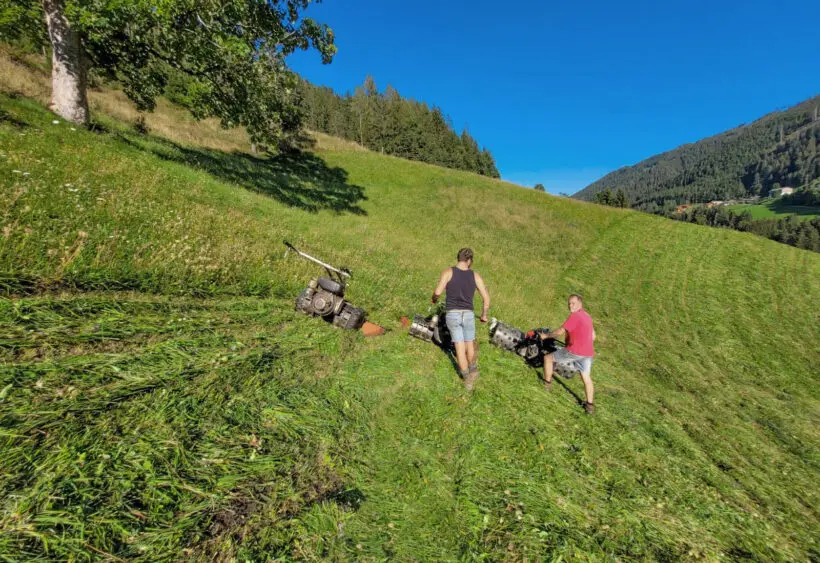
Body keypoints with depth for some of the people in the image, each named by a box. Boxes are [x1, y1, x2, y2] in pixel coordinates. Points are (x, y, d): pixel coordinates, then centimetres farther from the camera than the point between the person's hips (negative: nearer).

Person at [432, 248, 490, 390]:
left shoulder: (448, 272, -4)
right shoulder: (475, 275, 2)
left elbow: (437, 292, -15)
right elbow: (486, 298, 2)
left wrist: (434, 299, 7)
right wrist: (484, 315, 16)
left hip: (452, 314, -1)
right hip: (468, 314, 1)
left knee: (460, 348, 9)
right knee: (469, 344, 23)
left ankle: (467, 379, 17)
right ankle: (473, 370, 37)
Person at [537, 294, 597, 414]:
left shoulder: (574, 316, -12)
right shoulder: (587, 316, 15)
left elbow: (560, 332, -13)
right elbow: (593, 336, 22)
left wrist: (546, 335, 1)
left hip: (574, 351, -8)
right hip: (588, 353, 8)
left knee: (548, 358, 8)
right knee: (586, 378, 15)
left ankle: (546, 384, 19)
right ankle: (590, 405, 17)